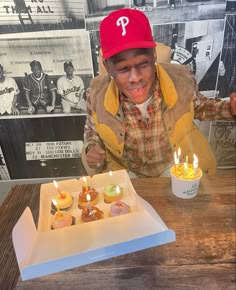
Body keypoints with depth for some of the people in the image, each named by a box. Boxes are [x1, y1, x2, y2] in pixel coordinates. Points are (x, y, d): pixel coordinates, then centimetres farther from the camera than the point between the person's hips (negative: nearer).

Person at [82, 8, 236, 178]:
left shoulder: (182, 79, -22)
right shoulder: (97, 92, -23)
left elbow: (198, 107, 2)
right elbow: (92, 131, -2)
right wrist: (91, 149, -22)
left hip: (177, 164, 1)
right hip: (125, 172, 0)